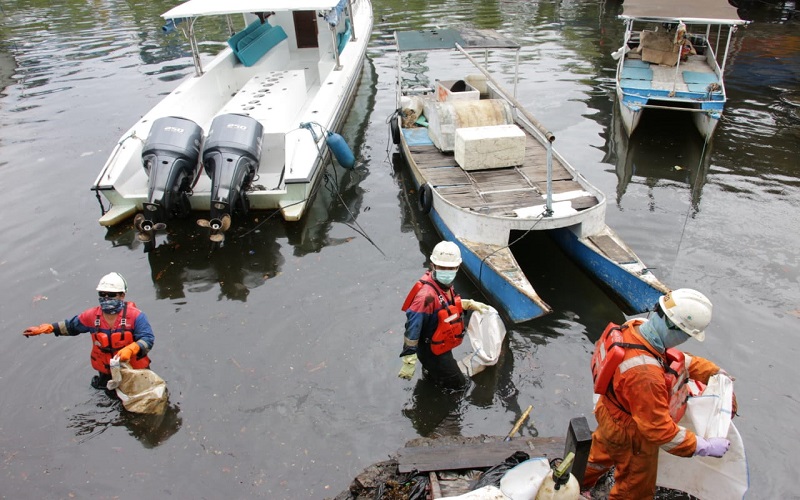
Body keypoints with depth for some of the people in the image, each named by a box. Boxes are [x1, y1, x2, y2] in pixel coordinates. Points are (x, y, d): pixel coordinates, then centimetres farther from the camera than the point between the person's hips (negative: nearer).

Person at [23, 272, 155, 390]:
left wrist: (130, 350, -46)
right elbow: (71, 326, 6)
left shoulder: (135, 316, -25)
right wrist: (44, 329, -1)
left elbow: (148, 339, -28)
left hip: (135, 370, -4)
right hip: (107, 371, 4)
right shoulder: (92, 316, -12)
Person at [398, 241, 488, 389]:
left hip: (442, 346, 9)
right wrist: (409, 361, -31)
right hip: (432, 351, -9)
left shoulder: (444, 284, -11)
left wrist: (471, 304, 9)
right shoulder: (427, 294, -38)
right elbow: (412, 329, -34)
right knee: (458, 383, 12)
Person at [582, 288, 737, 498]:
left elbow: (677, 358, -1)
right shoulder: (645, 375, -45)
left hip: (613, 414, 8)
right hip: (632, 436, -8)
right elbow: (659, 430, -34)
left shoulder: (636, 326, -21)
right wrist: (705, 447, -25)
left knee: (600, 453, 35)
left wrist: (714, 372, -2)